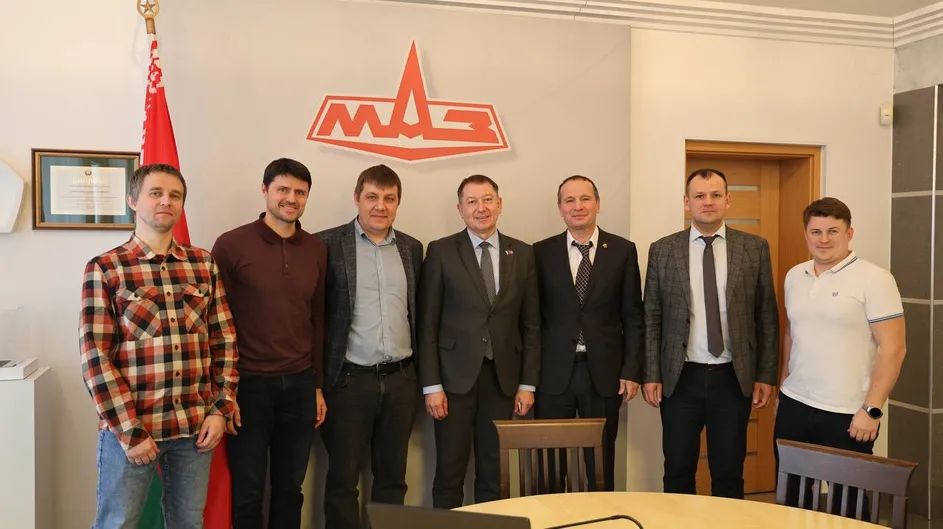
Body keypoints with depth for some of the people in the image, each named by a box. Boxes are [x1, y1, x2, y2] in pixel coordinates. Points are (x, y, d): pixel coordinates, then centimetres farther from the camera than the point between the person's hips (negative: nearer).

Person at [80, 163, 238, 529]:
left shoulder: (204, 264, 6)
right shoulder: (105, 269, -4)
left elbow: (224, 341, 7)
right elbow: (95, 357, -8)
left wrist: (221, 409, 0)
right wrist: (129, 429, -12)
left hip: (196, 425, 3)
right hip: (131, 425, -3)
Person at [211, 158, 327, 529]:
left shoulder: (316, 250, 6)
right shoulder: (231, 244, -7)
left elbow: (317, 319, 11)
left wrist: (317, 386, 10)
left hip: (300, 385, 4)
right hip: (249, 383, -4)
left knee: (290, 488, 14)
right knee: (248, 491, 10)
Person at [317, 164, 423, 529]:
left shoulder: (412, 248, 9)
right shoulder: (329, 245, -5)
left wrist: (420, 373, 10)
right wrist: (318, 380, -6)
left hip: (401, 380, 4)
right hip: (349, 380, -4)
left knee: (393, 476, 14)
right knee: (343, 479, 7)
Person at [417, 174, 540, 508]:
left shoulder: (522, 253, 7)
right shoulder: (441, 251, -1)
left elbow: (531, 324, 7)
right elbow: (427, 324, -3)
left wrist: (527, 383, 3)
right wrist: (431, 385, -8)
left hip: (503, 378, 2)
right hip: (455, 377, -2)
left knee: (494, 474, 10)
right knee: (449, 473, 6)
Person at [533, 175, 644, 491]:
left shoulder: (622, 251, 3)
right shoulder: (542, 252, 3)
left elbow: (633, 317, 4)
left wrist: (631, 371, -2)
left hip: (604, 372, 0)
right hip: (554, 373, 0)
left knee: (601, 461, 9)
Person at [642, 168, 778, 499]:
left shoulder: (754, 248, 2)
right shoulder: (662, 250, 1)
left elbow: (767, 316, 4)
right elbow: (651, 318, 2)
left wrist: (766, 375, 0)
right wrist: (651, 375, -2)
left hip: (734, 378, 0)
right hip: (681, 378, 0)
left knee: (729, 473, 11)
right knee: (678, 472, 10)